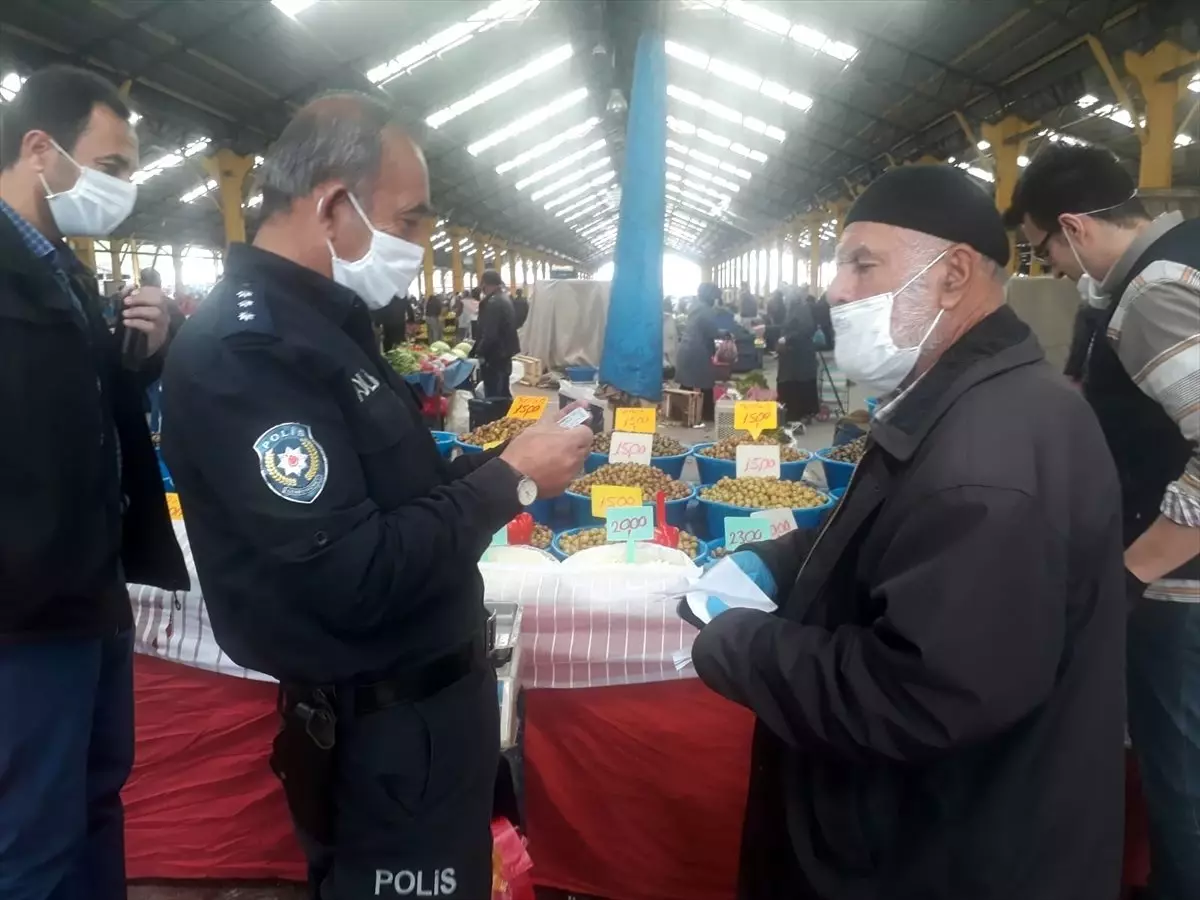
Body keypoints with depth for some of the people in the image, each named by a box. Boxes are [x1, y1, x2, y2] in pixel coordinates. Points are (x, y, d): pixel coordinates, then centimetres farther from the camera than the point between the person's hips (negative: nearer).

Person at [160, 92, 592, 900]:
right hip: (389, 727, -10)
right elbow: (352, 578, -29)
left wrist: (498, 462, -1)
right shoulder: (247, 349, -23)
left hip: (431, 690, 10)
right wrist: (509, 481, -19)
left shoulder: (324, 323, 9)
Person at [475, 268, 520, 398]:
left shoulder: (493, 303, -19)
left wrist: (479, 352, -12)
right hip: (504, 354, 10)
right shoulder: (504, 298, 13)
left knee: (493, 397, -6)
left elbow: (489, 334, -25)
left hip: (494, 356, -10)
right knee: (503, 394, 17)